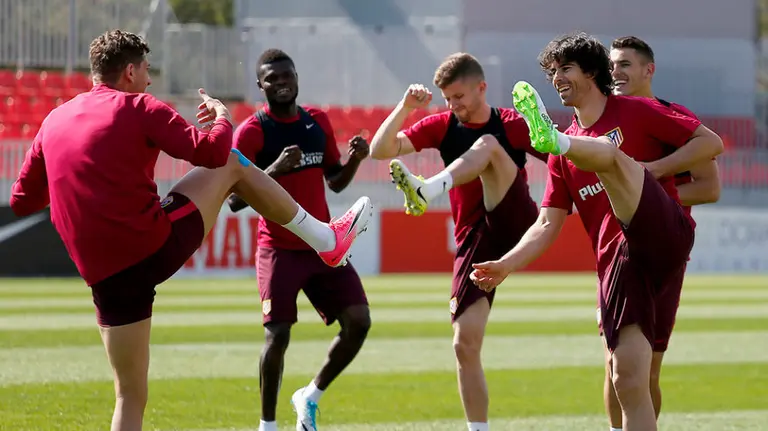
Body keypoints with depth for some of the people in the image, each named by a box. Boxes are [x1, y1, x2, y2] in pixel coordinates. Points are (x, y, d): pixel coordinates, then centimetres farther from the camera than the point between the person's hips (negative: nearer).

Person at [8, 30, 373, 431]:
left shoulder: (54, 120, 13)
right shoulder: (138, 107, -2)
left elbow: (21, 200, 20)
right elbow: (212, 152, -10)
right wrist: (222, 117, 14)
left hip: (105, 275, 5)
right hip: (158, 246, -5)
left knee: (130, 396, 13)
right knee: (233, 166, 17)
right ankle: (327, 239, 28)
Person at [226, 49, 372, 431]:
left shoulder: (318, 122, 7)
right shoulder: (252, 131, -10)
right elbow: (234, 201, -14)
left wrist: (355, 160, -4)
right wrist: (275, 170, -28)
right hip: (280, 250, -5)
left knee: (358, 322, -3)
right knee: (278, 335, -9)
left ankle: (311, 396, 17)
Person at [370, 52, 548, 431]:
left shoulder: (511, 125, 0)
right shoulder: (443, 126, 9)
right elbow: (380, 150, -1)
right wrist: (404, 108, -14)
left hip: (515, 225, -4)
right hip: (475, 239, 4)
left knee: (487, 144, -25)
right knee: (465, 342, -6)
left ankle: (426, 191, -49)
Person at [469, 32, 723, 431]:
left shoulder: (636, 112, 8)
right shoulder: (564, 155, 21)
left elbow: (711, 143, 5)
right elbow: (548, 225, 15)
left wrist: (652, 169, -7)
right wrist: (506, 266, -1)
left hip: (665, 235, -5)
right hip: (617, 261, 5)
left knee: (610, 155, -27)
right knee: (626, 380, -5)